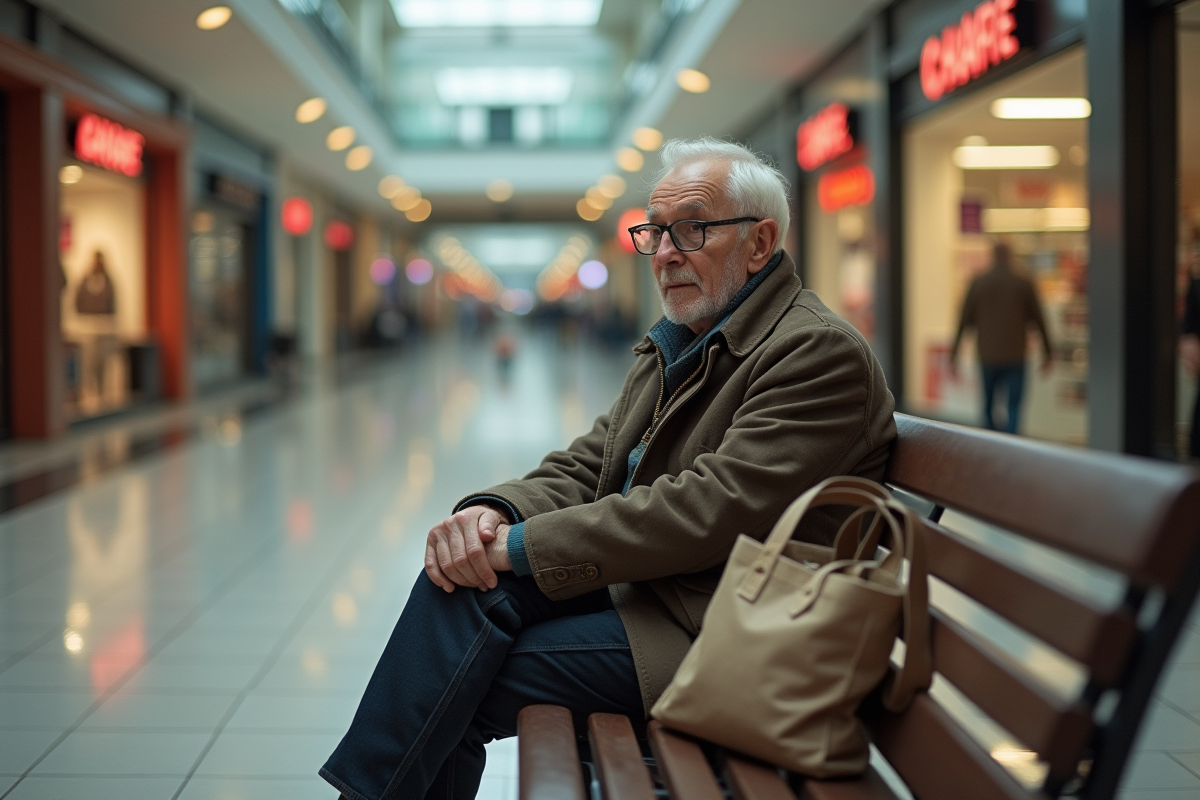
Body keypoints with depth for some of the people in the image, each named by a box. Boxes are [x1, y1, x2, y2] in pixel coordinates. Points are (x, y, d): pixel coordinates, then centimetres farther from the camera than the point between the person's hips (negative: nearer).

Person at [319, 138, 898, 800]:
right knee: (467, 581, -16)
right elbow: (587, 467, 11)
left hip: (720, 635, -8)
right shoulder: (672, 345, 16)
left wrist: (523, 545, -20)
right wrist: (495, 512, -12)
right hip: (637, 584, 8)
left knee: (465, 687, -15)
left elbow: (714, 508, -23)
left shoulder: (820, 353, -14)